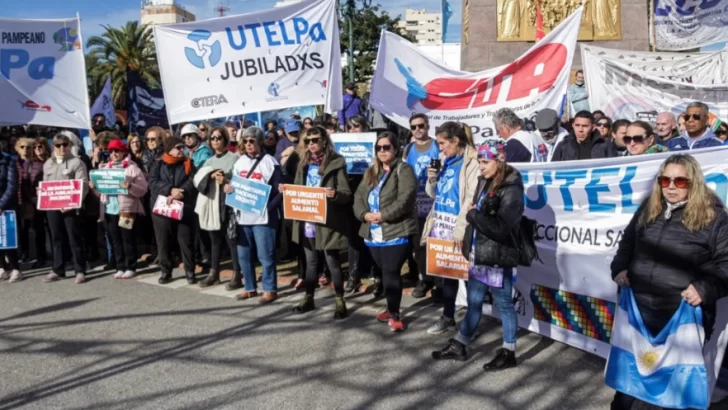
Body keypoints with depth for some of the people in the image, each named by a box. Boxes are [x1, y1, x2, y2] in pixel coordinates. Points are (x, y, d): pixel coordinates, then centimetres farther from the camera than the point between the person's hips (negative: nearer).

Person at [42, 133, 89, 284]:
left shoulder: (77, 162, -3)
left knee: (74, 238, -2)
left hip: (70, 207, -5)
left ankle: (80, 270, 3)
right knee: (56, 238, 10)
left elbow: (83, 186, -10)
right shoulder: (48, 164, 15)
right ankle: (58, 270, 18)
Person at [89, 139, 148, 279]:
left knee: (128, 240, 1)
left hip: (126, 209, -5)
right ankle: (120, 267, 17)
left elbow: (143, 190, -10)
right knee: (115, 240, 9)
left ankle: (130, 268, 10)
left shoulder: (133, 168, -2)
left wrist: (129, 186, -26)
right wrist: (94, 187, -1)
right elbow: (101, 191, 18)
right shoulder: (105, 168, 15)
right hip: (109, 210, 5)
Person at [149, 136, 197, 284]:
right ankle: (166, 272, 19)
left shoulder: (188, 164, 5)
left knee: (186, 241, 1)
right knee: (163, 242, 7)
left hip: (183, 208, -1)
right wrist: (170, 190, -21)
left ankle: (190, 272, 11)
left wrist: (179, 193, -23)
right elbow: (153, 182, -8)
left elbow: (192, 182, -9)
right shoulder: (158, 164, 6)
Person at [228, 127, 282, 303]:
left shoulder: (269, 162, -6)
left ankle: (270, 290, 12)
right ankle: (250, 288, 26)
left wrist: (268, 207, -17)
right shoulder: (240, 161, 11)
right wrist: (228, 188, -4)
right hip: (243, 216, 6)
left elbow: (280, 191, -8)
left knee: (265, 256, -1)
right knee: (243, 255, 12)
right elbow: (234, 184, 19)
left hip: (262, 217, -6)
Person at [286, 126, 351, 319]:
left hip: (327, 222, -6)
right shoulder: (304, 163, 11)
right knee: (311, 261, 16)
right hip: (307, 221, 6)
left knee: (332, 262, 1)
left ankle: (340, 302, 12)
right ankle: (308, 298, 26)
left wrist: (334, 194, -31)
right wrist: (288, 189, -2)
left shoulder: (336, 163, -8)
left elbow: (346, 194, -11)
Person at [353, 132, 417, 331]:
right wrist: (364, 214, -9)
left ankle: (394, 314, 5)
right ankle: (391, 308, 31)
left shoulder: (404, 170, -5)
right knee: (384, 273, 16)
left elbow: (405, 199, -17)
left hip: (396, 232, -7)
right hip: (374, 234, 7)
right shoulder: (371, 172, 17)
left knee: (391, 273, -7)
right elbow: (358, 196, 10)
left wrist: (383, 215, -19)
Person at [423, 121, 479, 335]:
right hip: (441, 226, 8)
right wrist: (432, 180, -1)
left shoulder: (472, 163, -13)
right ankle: (447, 317, 30)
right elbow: (434, 194, 20)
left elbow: (472, 200, -20)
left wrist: (461, 230, -23)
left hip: (459, 230, -8)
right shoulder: (445, 161, 13)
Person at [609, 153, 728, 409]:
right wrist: (619, 268, 1)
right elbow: (627, 243, 17)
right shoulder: (648, 208, 6)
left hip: (684, 312, -4)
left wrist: (706, 288, -19)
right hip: (639, 306, 4)